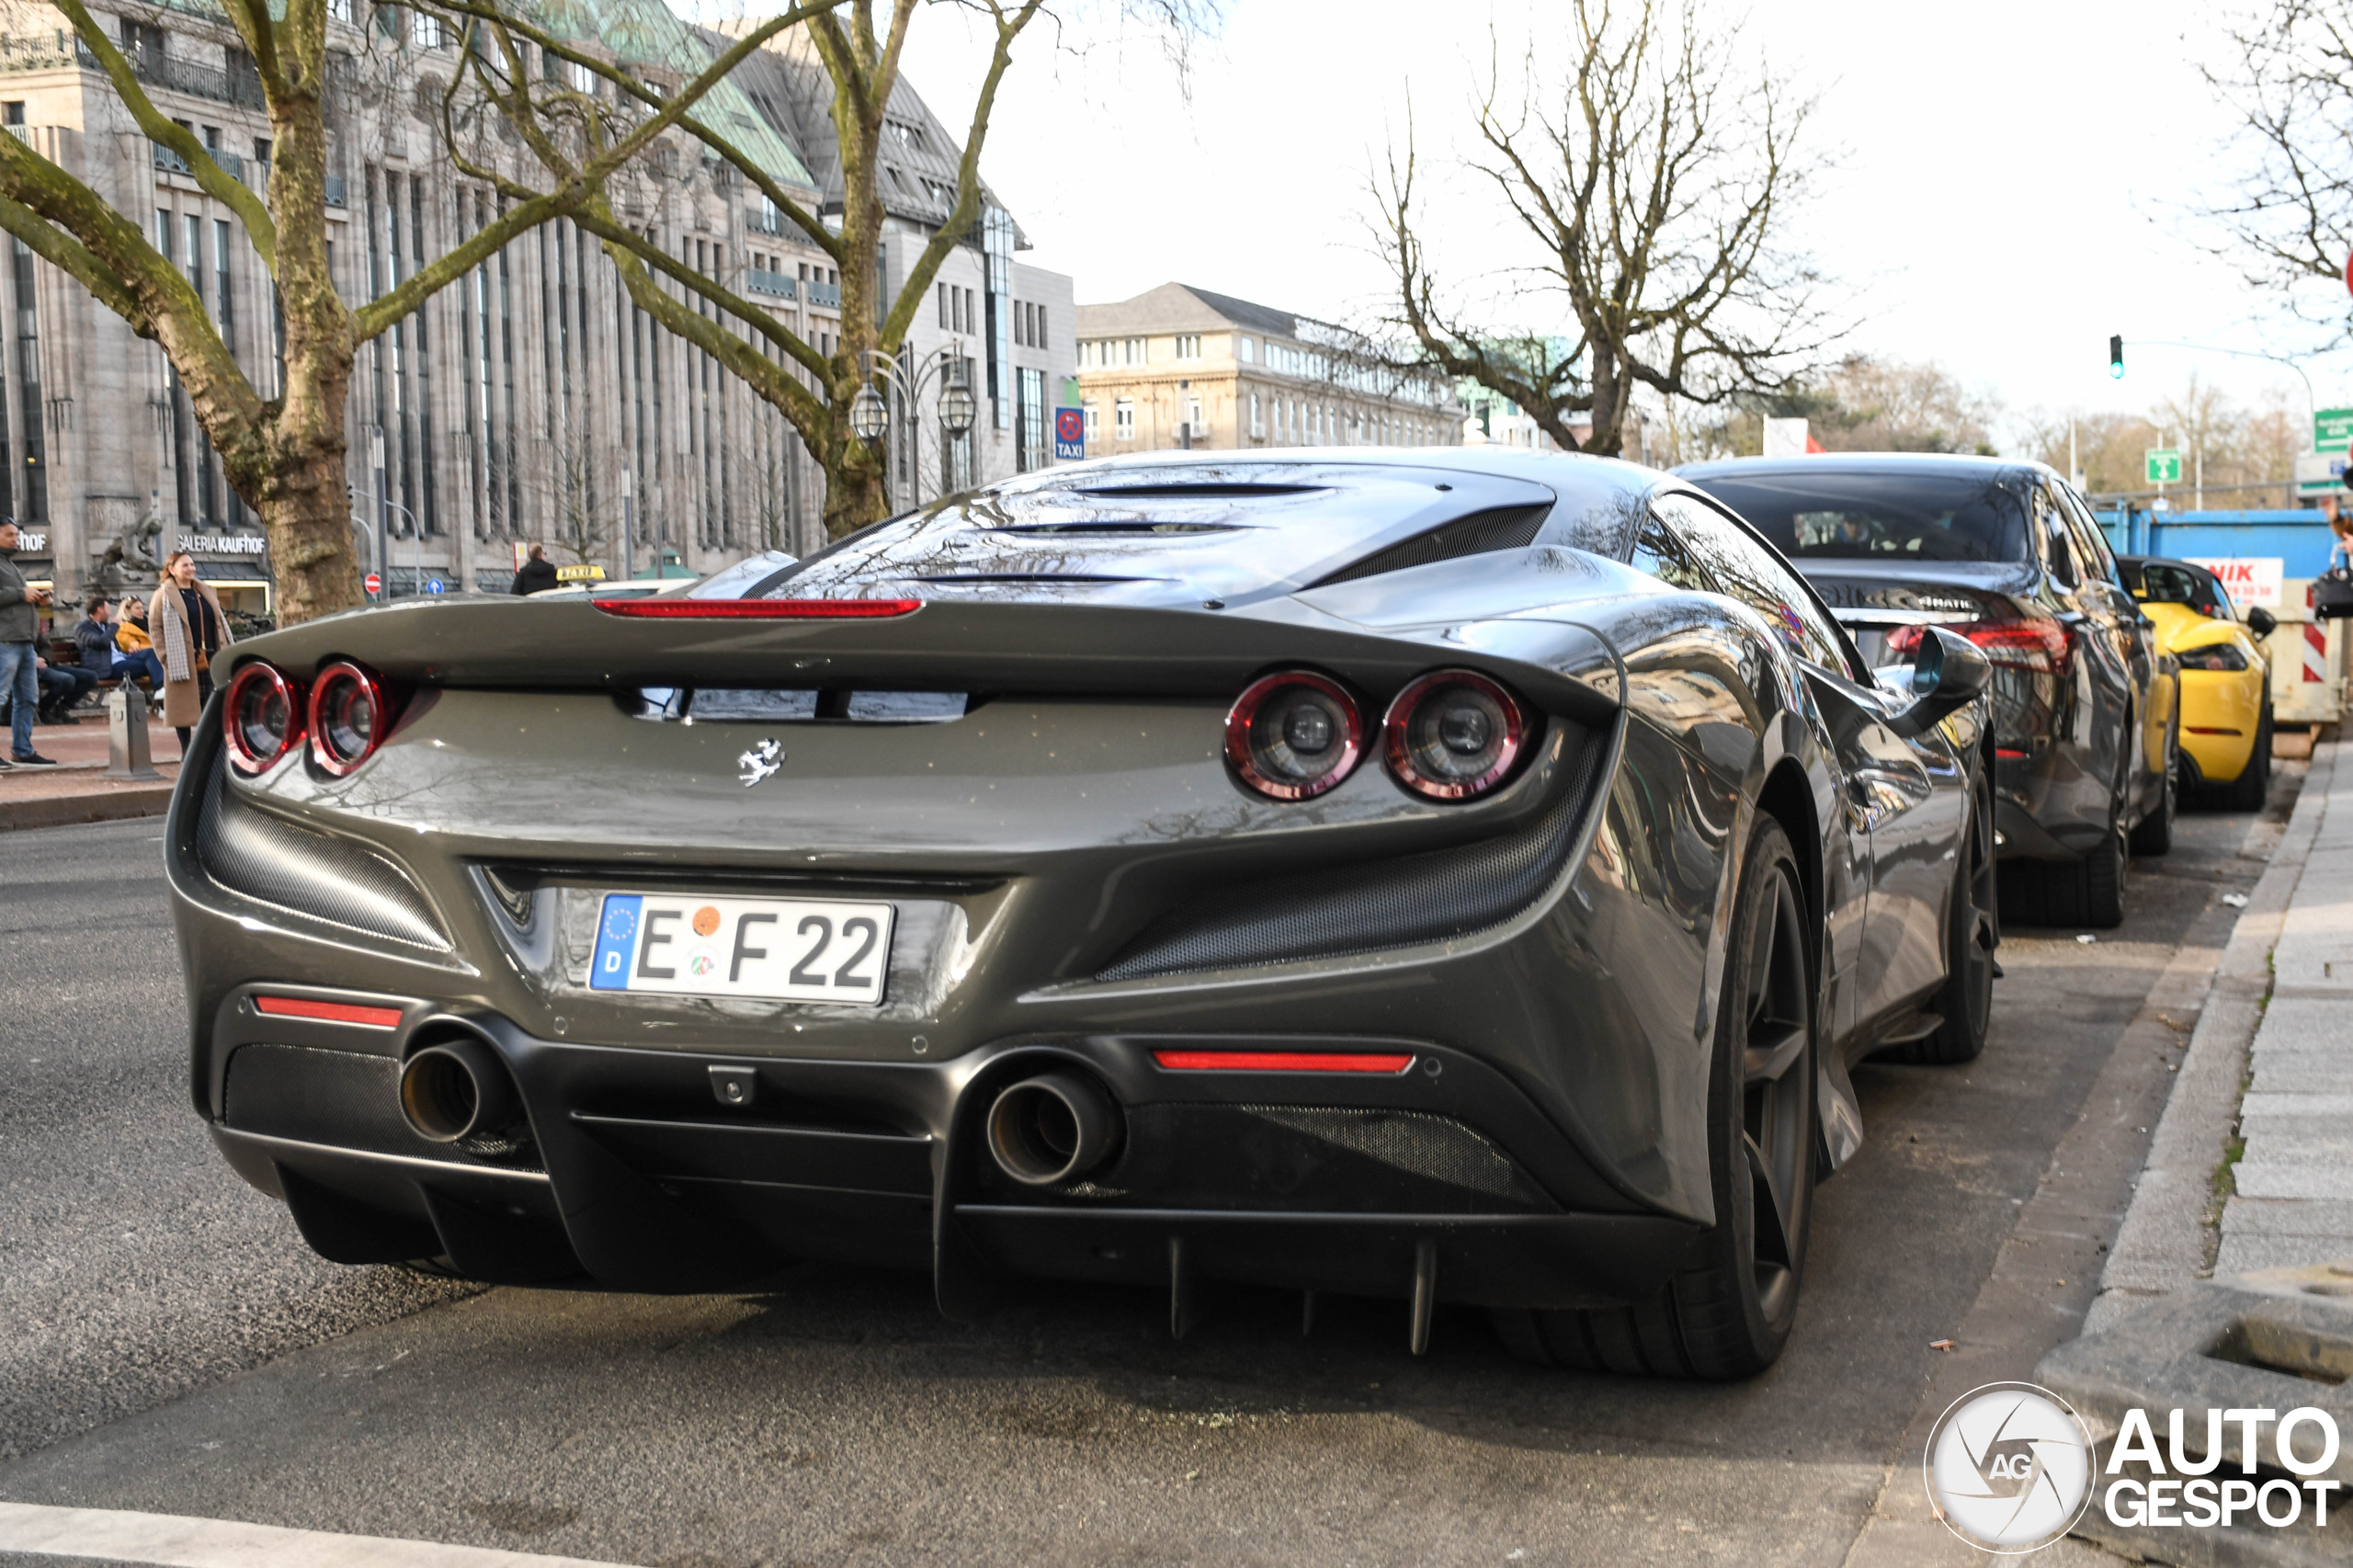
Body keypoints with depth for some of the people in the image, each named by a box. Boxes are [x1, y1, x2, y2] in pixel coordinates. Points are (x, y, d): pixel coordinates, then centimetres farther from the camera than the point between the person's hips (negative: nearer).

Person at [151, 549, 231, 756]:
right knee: (184, 708, 0)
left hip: (209, 660, 5)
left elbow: (219, 622, 19)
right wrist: (166, 657, -14)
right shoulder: (163, 596, -1)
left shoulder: (206, 592, 16)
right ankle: (187, 752, 9)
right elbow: (155, 628, -6)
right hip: (183, 661, -5)